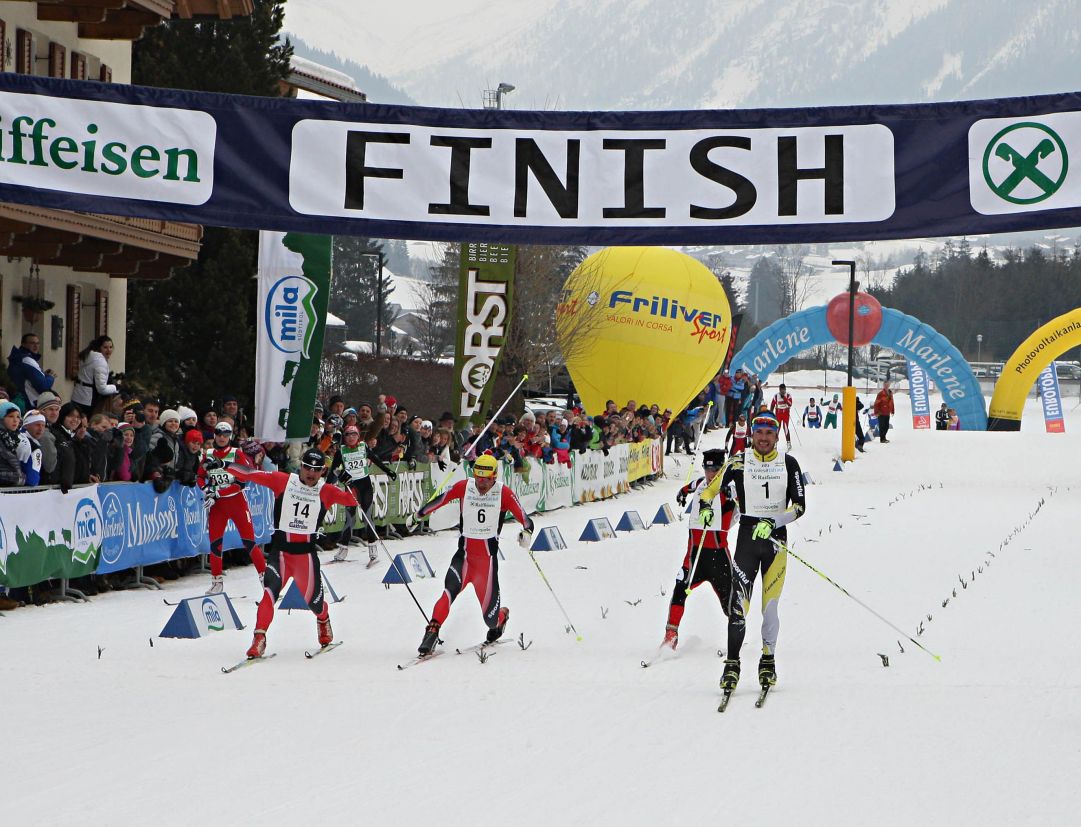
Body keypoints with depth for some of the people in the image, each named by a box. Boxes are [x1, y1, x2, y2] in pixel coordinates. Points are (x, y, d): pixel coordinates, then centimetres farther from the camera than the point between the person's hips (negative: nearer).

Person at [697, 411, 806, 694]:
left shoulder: (788, 463, 1)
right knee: (738, 602, -12)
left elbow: (799, 506, -2)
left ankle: (768, 660, 17)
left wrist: (773, 523, -17)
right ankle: (732, 663, -10)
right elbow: (709, 490, 8)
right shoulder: (739, 462, 0)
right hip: (747, 535, 0)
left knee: (770, 606, 1)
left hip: (776, 538, 0)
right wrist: (705, 507, -13)